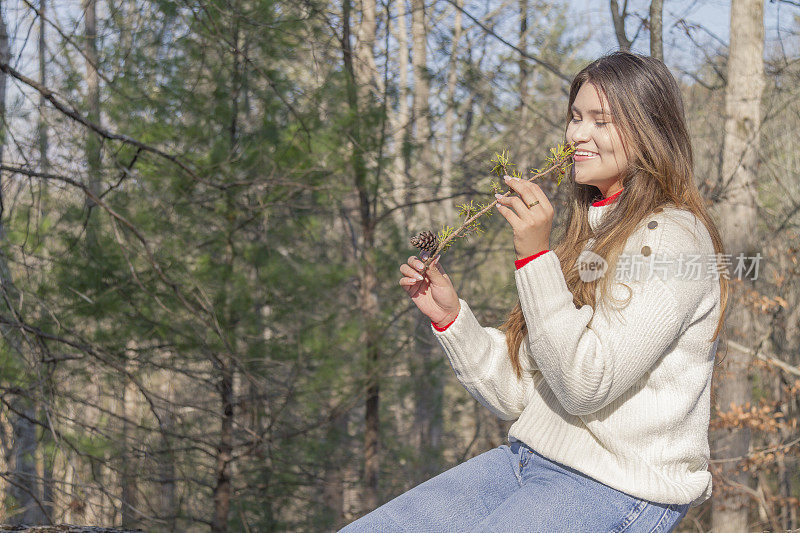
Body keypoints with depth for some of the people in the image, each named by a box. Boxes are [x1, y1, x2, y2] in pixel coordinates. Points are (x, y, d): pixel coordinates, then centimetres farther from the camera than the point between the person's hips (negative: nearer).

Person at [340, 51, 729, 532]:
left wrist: (536, 257, -22)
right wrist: (449, 315, -1)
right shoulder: (590, 235, 15)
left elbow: (584, 386, -20)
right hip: (528, 458, 8)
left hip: (619, 490, -8)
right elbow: (519, 395, 12)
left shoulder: (673, 238, -11)